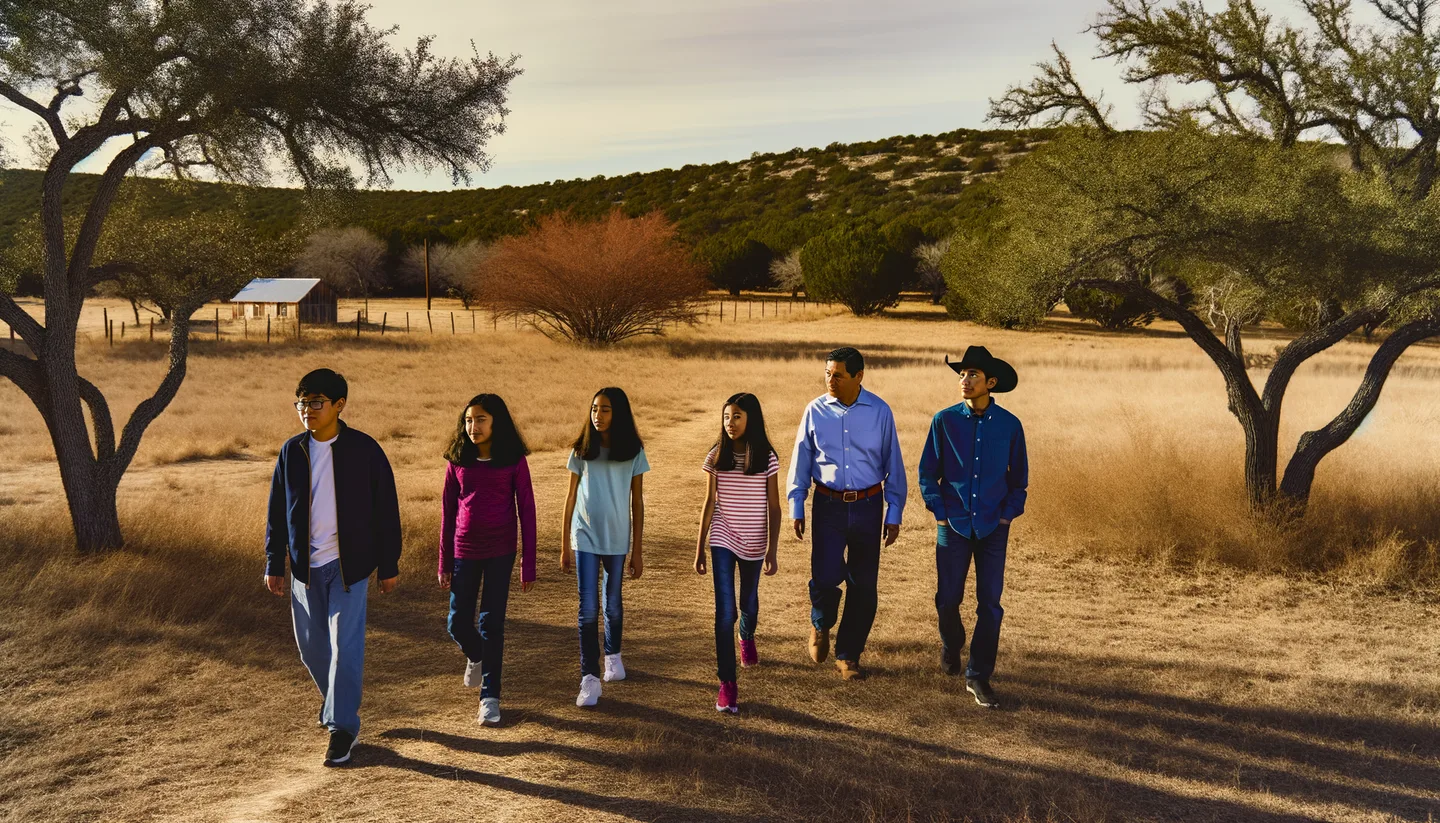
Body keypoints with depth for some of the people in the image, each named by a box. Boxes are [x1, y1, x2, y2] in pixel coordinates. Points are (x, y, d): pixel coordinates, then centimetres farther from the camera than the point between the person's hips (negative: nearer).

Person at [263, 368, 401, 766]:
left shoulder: (364, 449, -8)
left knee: (345, 646, -6)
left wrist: (389, 565, -3)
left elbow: (385, 510, -4)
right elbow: (276, 512, 9)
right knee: (310, 644, 14)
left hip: (349, 564, -4)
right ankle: (334, 698, 40)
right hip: (305, 565, 4)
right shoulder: (291, 451, 3)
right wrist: (273, 565, 7)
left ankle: (342, 727, 5)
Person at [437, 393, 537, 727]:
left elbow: (526, 511, -3)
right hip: (464, 552, 3)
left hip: (500, 552, -2)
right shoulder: (457, 461, 1)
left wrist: (528, 564, -5)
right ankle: (476, 656, 40)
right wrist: (444, 562, 7)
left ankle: (490, 696, 13)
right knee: (459, 624, 6)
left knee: (492, 623, 1)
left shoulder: (514, 461, -6)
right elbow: (447, 511, 6)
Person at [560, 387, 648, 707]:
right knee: (588, 609, -6)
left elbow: (637, 502, 0)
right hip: (585, 537, 0)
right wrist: (564, 546, 3)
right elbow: (571, 497, 3)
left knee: (613, 604, 14)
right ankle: (589, 679, -2)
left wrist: (638, 551, 0)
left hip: (617, 539, 0)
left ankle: (613, 656, 39)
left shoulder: (633, 451, -3)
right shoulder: (581, 450, -2)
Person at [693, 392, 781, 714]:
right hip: (722, 540, 0)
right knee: (724, 611, -9)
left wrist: (771, 551, -10)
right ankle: (727, 683, -5)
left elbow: (773, 508, -4)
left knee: (748, 602, 21)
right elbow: (709, 503, 1)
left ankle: (747, 638, 55)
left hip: (753, 542, 0)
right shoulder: (717, 456, -4)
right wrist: (700, 549, 2)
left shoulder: (767, 458, -7)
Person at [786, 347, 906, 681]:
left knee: (863, 585, 5)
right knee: (825, 577, -12)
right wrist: (796, 508, 4)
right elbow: (800, 461, 7)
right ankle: (820, 624, 23)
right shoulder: (815, 411, -1)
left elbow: (894, 465, 3)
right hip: (828, 506, 0)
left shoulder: (880, 412, -2)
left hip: (867, 506, 1)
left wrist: (894, 514, 2)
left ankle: (848, 655, 22)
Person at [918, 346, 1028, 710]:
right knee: (947, 599, 6)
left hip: (993, 528, 0)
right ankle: (951, 646, 38)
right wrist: (940, 513, -3)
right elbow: (927, 472, 4)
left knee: (990, 603, 0)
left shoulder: (1009, 425, -1)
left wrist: (1009, 514, 0)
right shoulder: (944, 421, -3)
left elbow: (1019, 476, 10)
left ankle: (978, 676, 11)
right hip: (953, 526, 0)